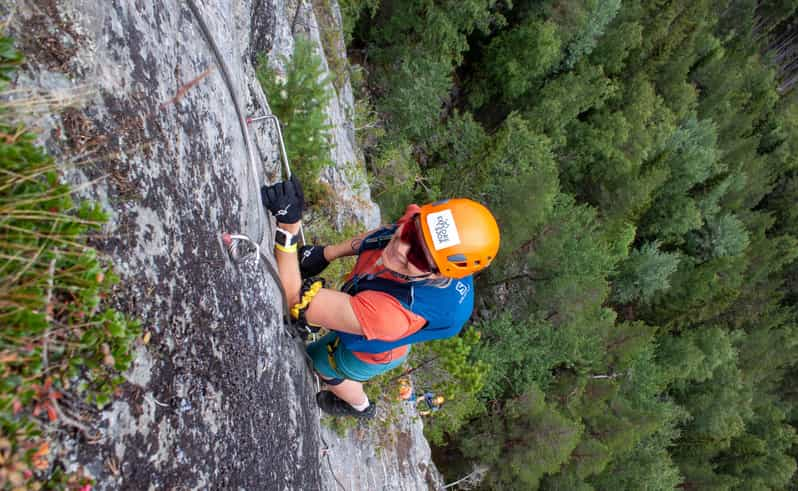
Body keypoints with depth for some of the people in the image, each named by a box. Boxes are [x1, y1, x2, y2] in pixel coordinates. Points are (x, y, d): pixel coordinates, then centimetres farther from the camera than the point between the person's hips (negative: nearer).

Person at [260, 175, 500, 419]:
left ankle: (360, 406, 59)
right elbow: (386, 232, -9)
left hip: (371, 350, -5)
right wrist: (327, 252, -4)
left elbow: (296, 301, -51)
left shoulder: (394, 311, -54)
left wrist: (288, 227, -59)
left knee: (322, 364, 27)